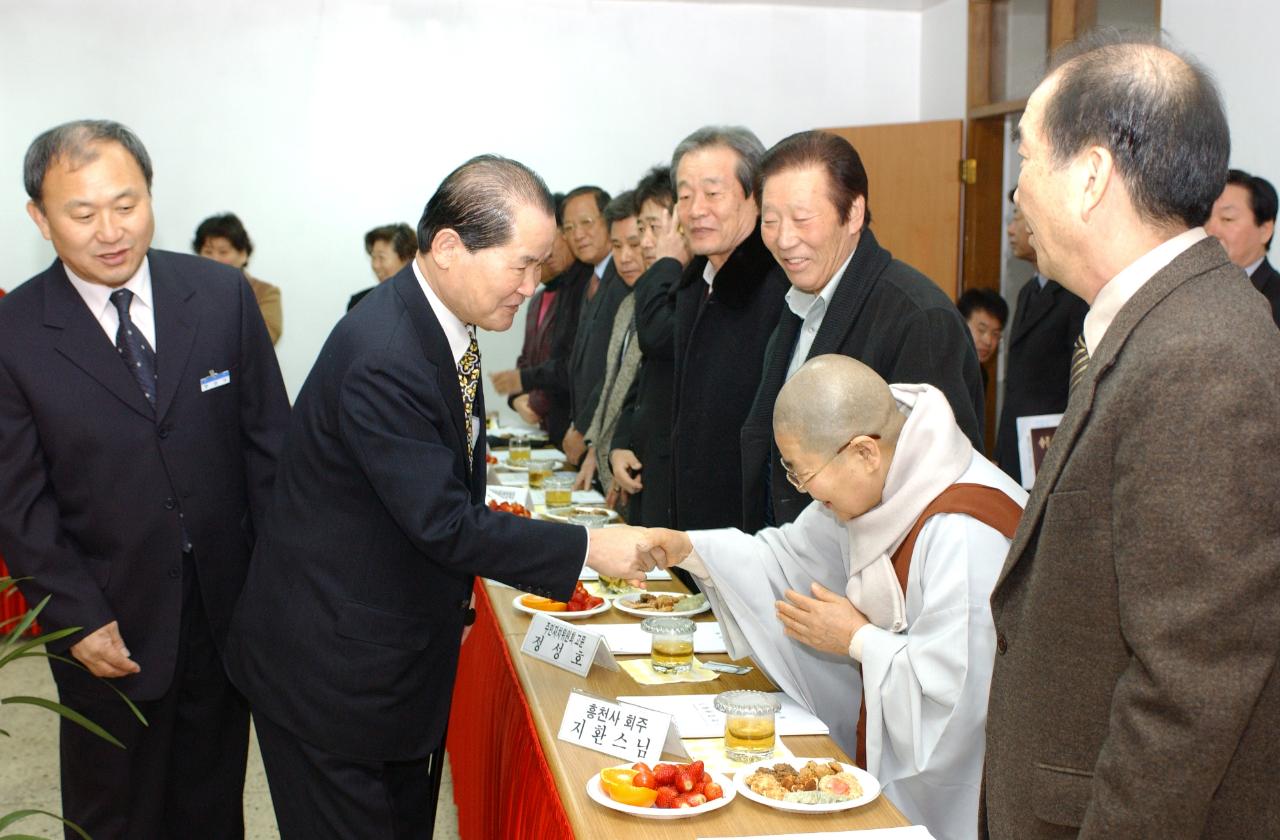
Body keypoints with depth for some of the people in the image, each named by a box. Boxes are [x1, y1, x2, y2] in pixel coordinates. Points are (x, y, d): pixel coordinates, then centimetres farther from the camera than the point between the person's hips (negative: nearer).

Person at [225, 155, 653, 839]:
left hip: (398, 650, 9)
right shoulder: (383, 358, -29)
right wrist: (588, 548, -21)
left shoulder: (442, 323, 2)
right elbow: (442, 522, -26)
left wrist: (452, 605, 16)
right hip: (328, 664, -9)